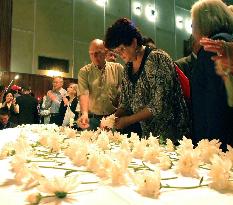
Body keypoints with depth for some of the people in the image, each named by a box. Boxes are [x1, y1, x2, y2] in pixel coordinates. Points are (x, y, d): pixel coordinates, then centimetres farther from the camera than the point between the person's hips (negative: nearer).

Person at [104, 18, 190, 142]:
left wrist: (128, 120, -15)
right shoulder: (128, 67, 7)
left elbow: (159, 105, -21)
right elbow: (125, 104, 12)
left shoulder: (157, 58, -15)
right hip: (146, 134, 6)